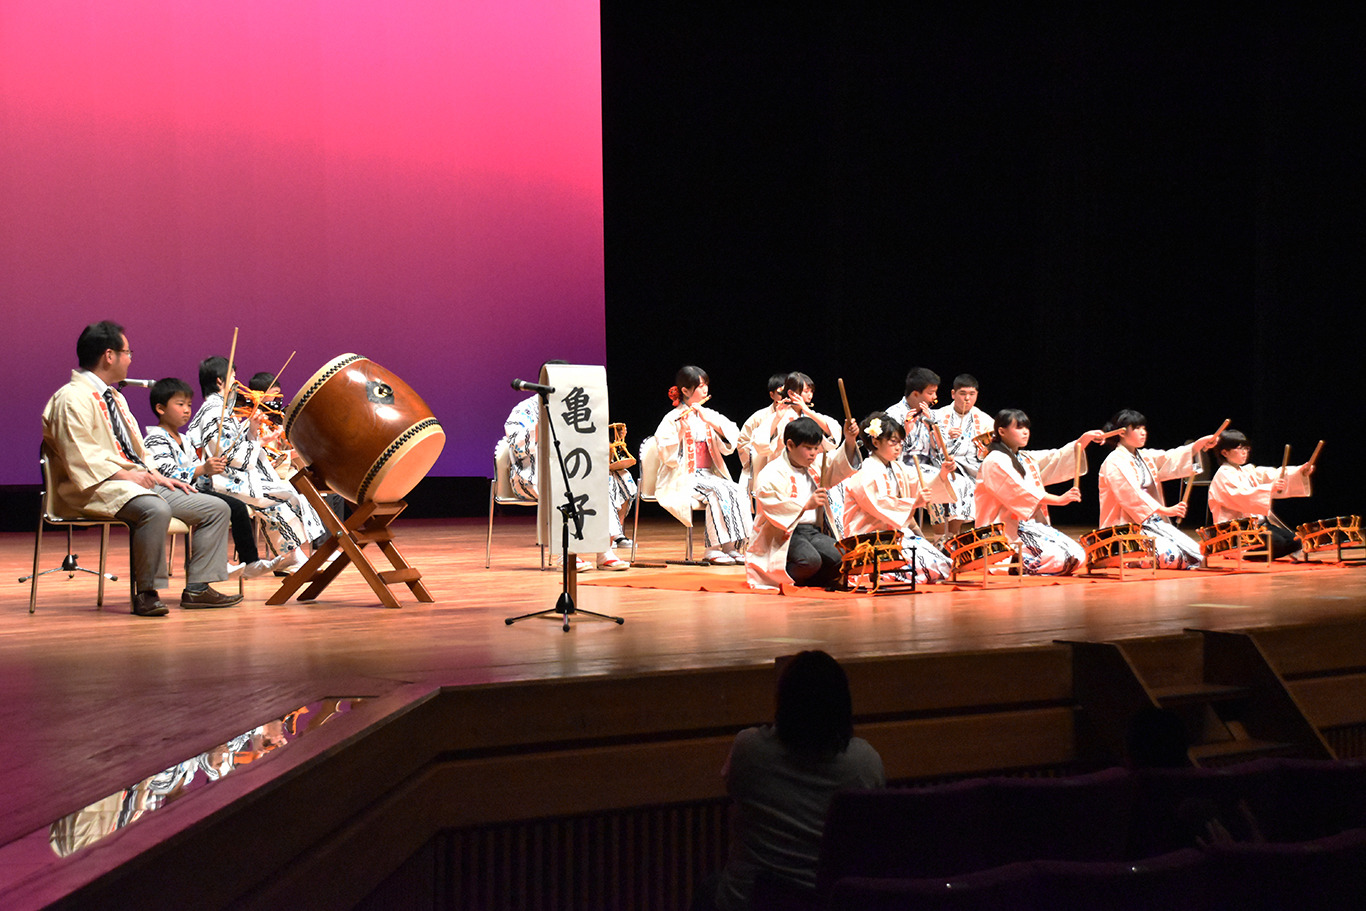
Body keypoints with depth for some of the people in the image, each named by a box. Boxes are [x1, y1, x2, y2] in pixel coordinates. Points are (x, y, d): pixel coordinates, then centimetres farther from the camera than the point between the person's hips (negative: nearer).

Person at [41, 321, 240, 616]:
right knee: (155, 510, -40)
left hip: (139, 481, 10)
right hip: (100, 487, -10)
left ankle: (197, 588, -2)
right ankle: (146, 592, -26)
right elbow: (81, 458, -18)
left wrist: (158, 476, 9)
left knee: (216, 509, 1)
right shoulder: (73, 398, -8)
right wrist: (126, 474, -23)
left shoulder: (114, 397, 24)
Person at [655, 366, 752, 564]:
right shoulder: (673, 419, -3)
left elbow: (732, 438, -3)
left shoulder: (709, 415, 13)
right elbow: (667, 456, -12)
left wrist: (708, 420, -14)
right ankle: (713, 549, -27)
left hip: (708, 475, 5)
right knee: (717, 491, -31)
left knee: (736, 491, -23)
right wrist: (682, 431, -23)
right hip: (683, 478, -5)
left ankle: (732, 546, -22)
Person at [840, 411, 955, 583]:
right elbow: (880, 505, -23)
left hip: (899, 530, 9)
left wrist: (942, 475, -5)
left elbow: (922, 488, 12)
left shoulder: (898, 469, 17)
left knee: (942, 564, -4)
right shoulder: (866, 473, -11)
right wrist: (913, 503, -29)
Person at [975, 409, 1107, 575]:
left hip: (1034, 526, 9)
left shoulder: (1028, 459, 21)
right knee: (1056, 558, -27)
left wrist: (1084, 439, -2)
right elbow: (1020, 492, -16)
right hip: (1008, 531, -9)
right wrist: (1059, 499, -19)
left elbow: (1057, 459, 13)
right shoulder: (994, 462, -7)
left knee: (1077, 556, -6)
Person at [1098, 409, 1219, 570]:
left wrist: (1200, 444, -10)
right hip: (1125, 528, -8)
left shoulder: (1146, 457, 17)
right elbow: (1132, 495, -18)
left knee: (1196, 554, -5)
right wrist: (1165, 510, -20)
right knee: (1171, 556, -27)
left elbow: (1172, 459, 5)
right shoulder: (1114, 462, -9)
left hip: (1151, 522, 8)